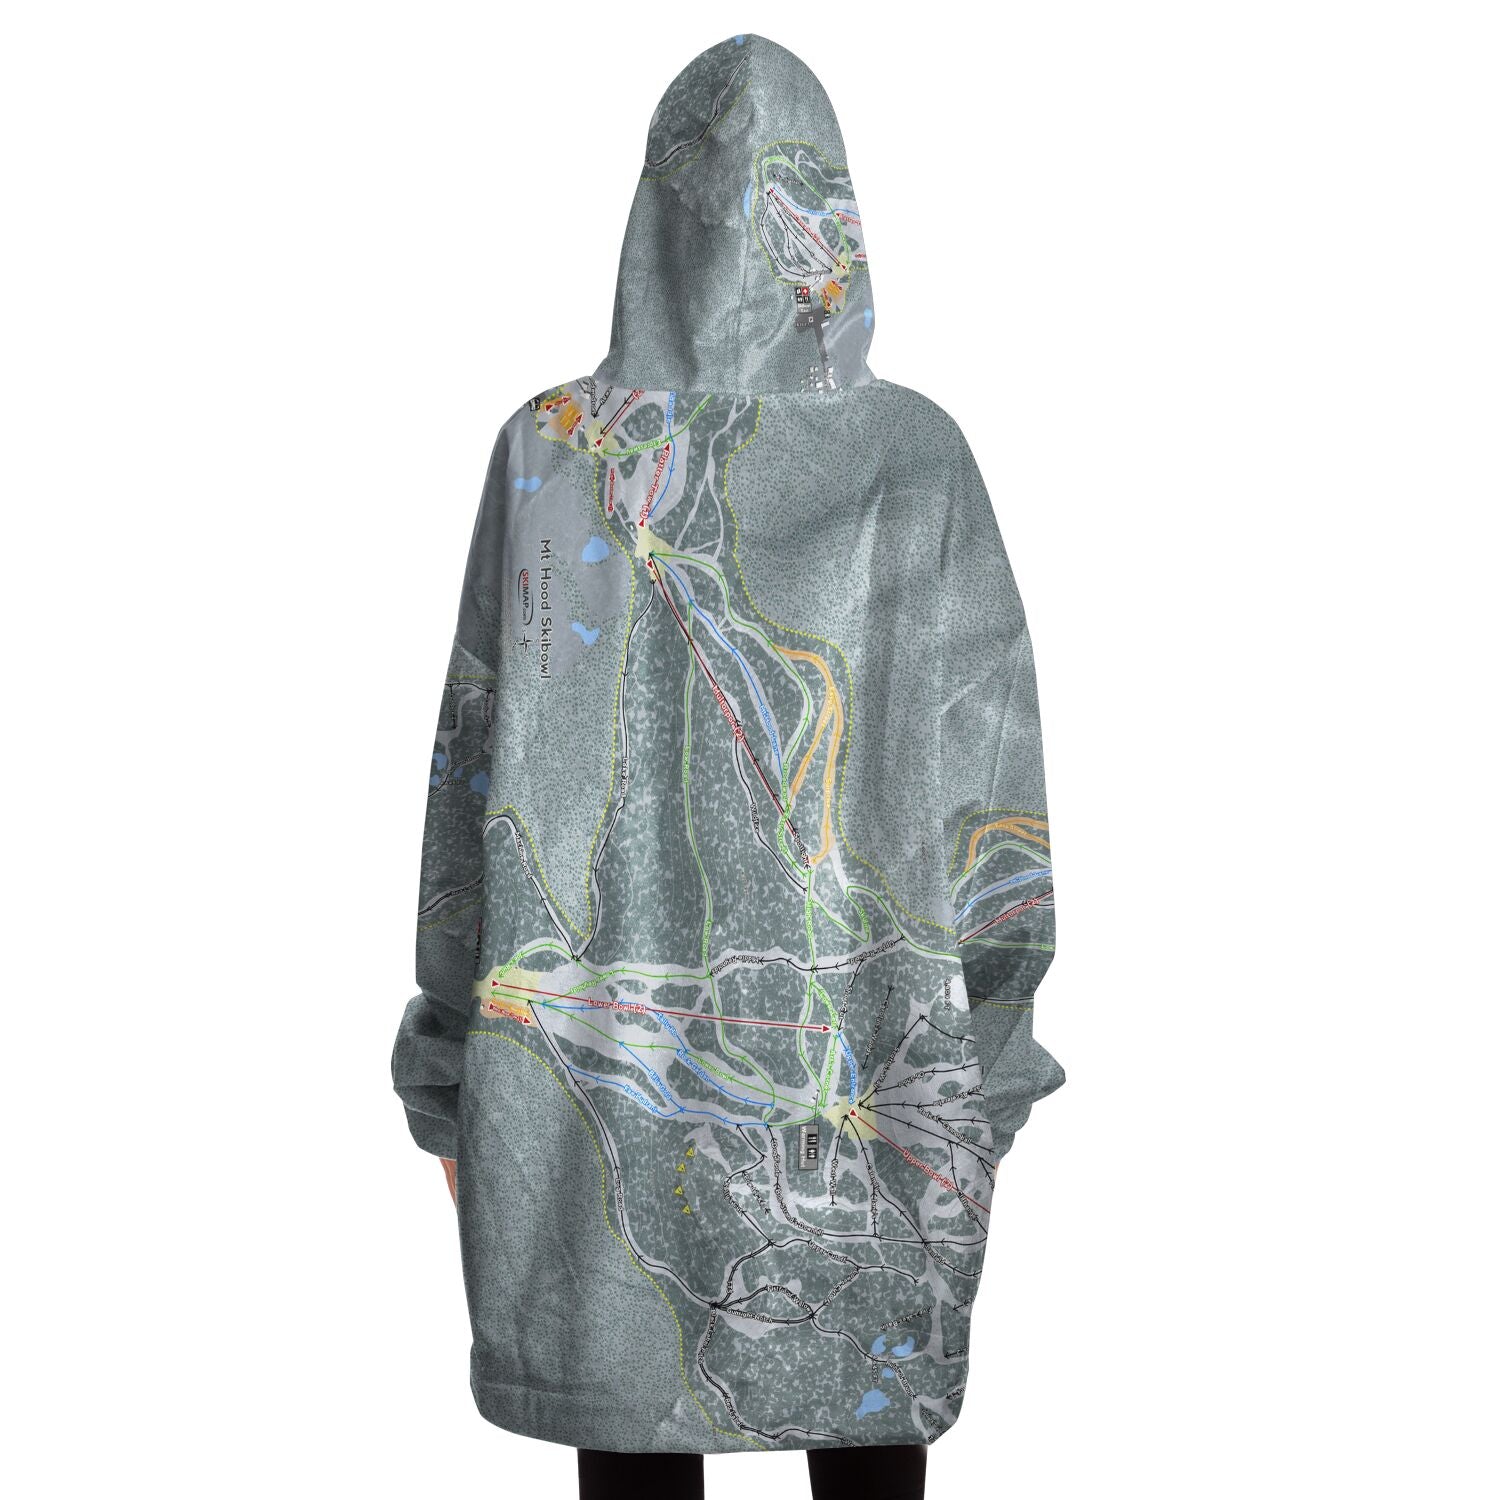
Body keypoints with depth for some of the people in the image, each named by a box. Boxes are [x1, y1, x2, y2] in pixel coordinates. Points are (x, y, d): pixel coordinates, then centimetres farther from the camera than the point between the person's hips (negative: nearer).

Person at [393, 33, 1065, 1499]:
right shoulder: (918, 454, -6)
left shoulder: (547, 450, -6)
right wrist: (996, 1051, 4)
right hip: (866, 1049, 0)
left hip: (607, 1046, 0)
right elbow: (994, 774, -6)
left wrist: (451, 1059, 5)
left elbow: (476, 771, -4)